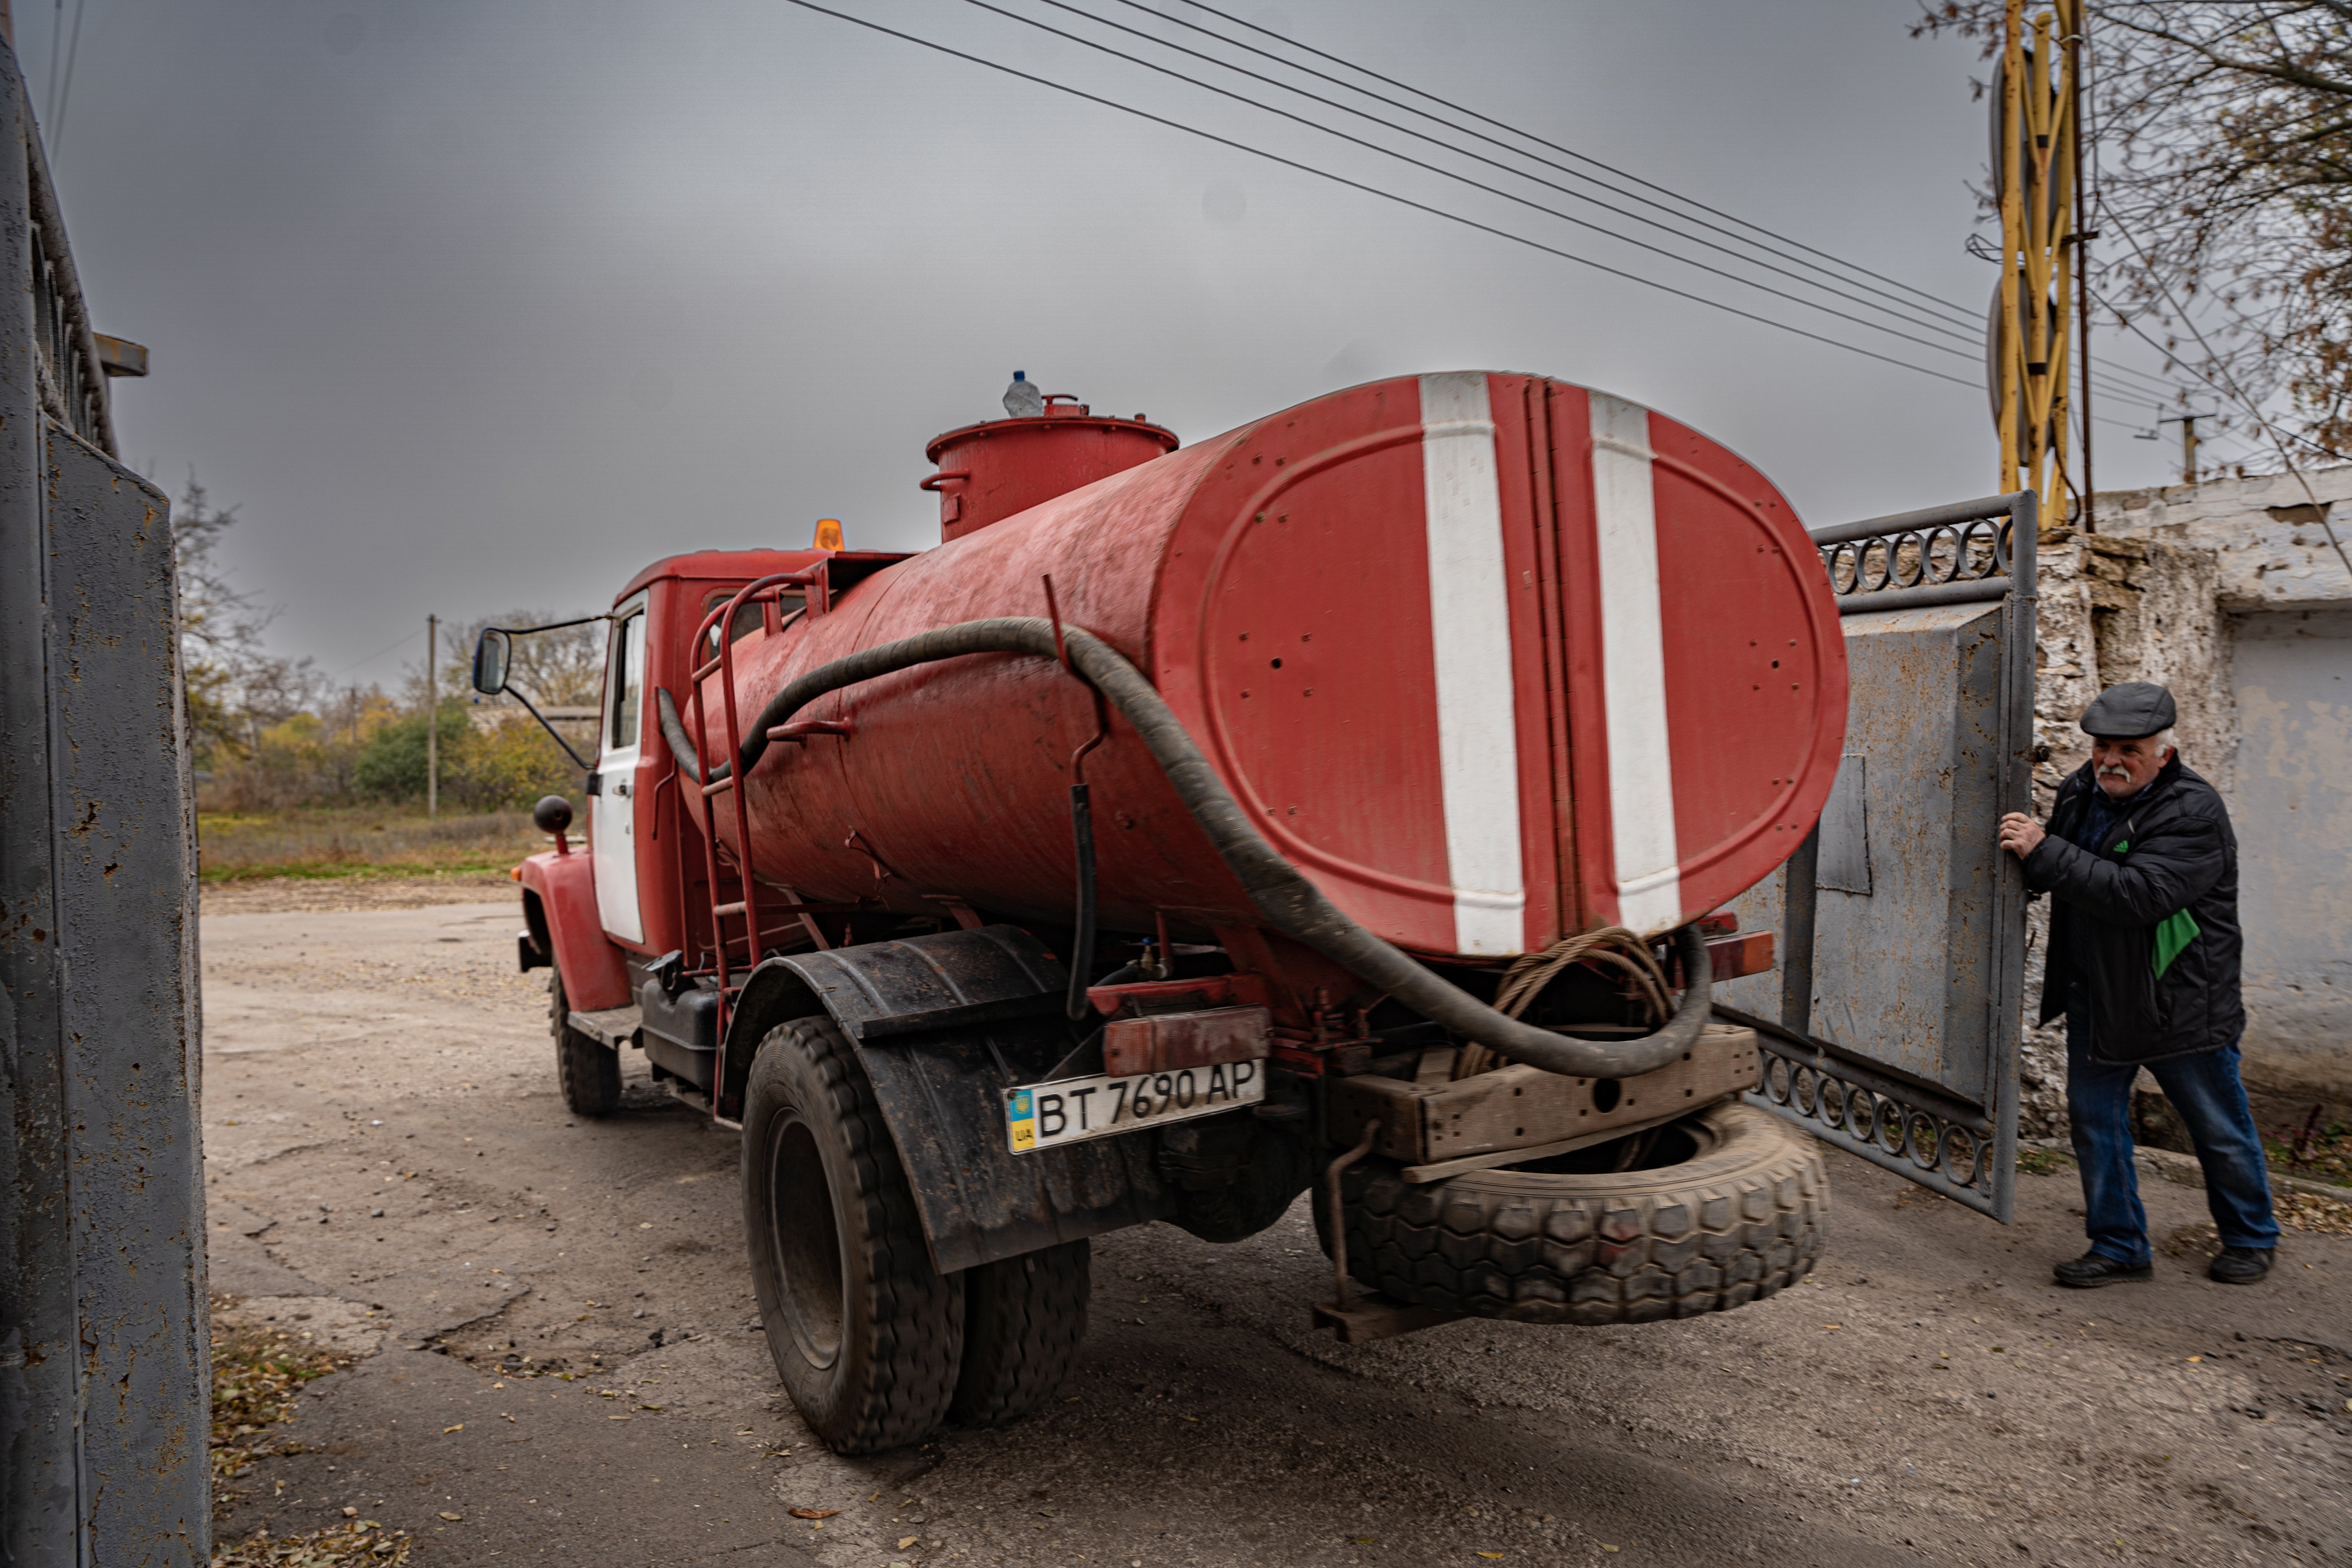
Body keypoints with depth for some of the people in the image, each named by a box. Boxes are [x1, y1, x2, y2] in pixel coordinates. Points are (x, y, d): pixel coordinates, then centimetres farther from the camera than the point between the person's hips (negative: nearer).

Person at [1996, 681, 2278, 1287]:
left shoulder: (2193, 812, -20)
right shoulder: (2081, 791, 2)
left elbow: (2139, 895, -33)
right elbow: (2059, 874, 21)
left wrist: (2044, 851, -32)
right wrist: (2026, 851, -1)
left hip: (2179, 1003, -6)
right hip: (2094, 996, 6)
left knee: (2219, 1130, 13)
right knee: (2093, 1118, 9)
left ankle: (2251, 1238, 36)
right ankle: (2119, 1248, 21)